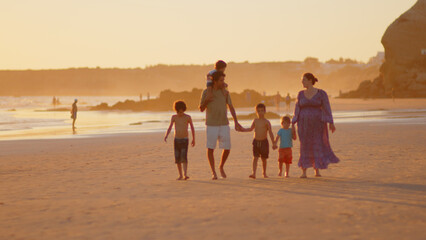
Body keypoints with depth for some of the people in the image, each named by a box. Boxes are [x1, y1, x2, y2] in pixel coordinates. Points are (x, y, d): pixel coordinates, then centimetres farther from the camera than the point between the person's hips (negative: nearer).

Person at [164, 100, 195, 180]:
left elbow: (192, 128, 5)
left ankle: (185, 174, -24)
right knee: (177, 158, 4)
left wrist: (193, 139, 11)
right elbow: (170, 128, -11)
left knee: (184, 157, -17)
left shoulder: (188, 117, -6)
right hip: (176, 140, 3)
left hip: (185, 140, -3)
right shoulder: (174, 117, -2)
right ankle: (180, 175, 15)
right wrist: (166, 136, -30)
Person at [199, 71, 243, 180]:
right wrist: (206, 101, -19)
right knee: (210, 148, -2)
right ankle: (213, 172, 10)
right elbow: (201, 109, 2)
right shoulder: (206, 92, -3)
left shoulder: (225, 92, 2)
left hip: (224, 125, 2)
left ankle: (221, 167, 24)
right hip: (211, 125, -2)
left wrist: (236, 122, -4)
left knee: (227, 148, -1)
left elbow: (231, 107, 4)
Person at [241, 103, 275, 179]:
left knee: (264, 159, 9)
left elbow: (270, 133, -4)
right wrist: (243, 129, 12)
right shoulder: (255, 121, 6)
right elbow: (251, 129, 23)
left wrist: (273, 143, -7)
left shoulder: (266, 122, -5)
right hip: (256, 142, 2)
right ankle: (253, 173, -17)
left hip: (264, 142, -2)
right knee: (255, 158, -9)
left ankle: (264, 173, 27)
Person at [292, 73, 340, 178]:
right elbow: (297, 110, 8)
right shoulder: (301, 94, 6)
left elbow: (327, 109, -4)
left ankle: (317, 170, 12)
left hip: (317, 123, -2)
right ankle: (304, 172, 3)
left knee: (318, 146, -2)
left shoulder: (321, 93, -3)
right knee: (305, 147, -1)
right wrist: (293, 125, 3)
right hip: (304, 124, 2)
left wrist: (331, 123, -10)